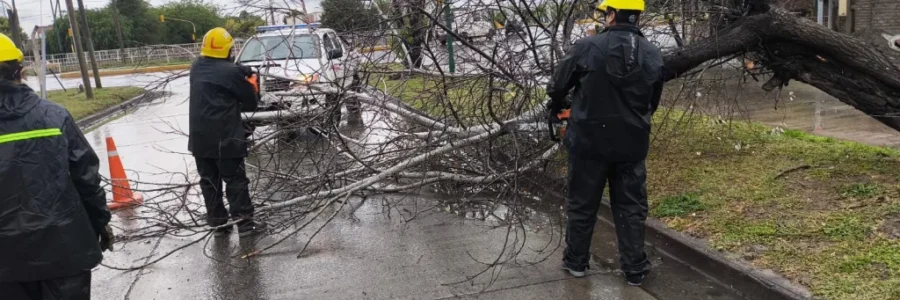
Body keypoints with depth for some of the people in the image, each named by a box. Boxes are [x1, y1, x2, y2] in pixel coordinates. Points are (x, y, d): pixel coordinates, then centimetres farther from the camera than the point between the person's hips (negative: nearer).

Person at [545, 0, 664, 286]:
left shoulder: (586, 47, -13)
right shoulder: (654, 56, -2)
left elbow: (558, 85, -1)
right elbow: (653, 103, 10)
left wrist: (555, 107, 21)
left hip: (589, 141, -2)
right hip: (632, 144, 2)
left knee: (582, 203, 13)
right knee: (631, 207, 13)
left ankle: (576, 261, 27)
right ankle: (635, 269, 20)